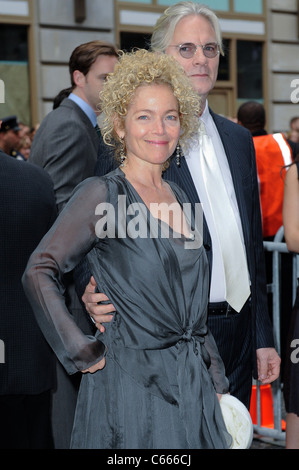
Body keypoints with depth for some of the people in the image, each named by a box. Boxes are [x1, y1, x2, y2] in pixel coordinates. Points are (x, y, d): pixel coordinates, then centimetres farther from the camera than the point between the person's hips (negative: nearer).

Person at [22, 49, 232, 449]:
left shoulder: (178, 198, 10)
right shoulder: (103, 194, -10)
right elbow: (39, 273, -15)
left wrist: (216, 380, 14)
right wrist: (83, 353, -14)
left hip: (192, 384, 6)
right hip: (131, 383, -6)